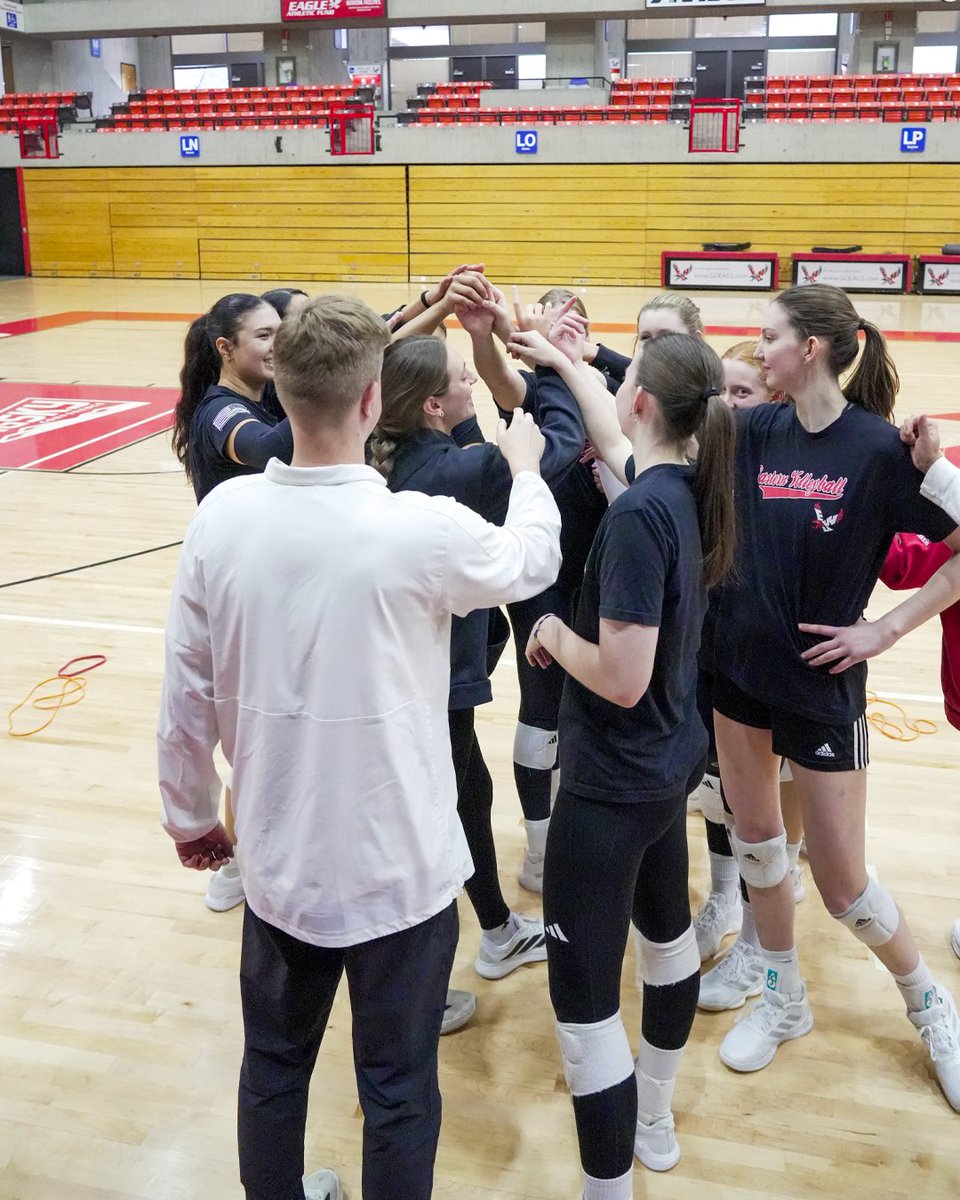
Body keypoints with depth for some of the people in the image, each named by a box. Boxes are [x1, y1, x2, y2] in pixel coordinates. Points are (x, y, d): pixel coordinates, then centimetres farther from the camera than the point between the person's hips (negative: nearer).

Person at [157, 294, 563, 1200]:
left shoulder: (222, 515, -11)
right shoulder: (422, 529, -22)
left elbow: (186, 692, -3)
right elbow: (534, 559, 1)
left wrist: (190, 814, 13)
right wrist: (525, 467, 21)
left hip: (278, 859, 4)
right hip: (397, 866, -4)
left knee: (273, 1064, 24)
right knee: (398, 1090, 16)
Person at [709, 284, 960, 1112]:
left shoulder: (880, 446, -15)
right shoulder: (757, 431, -1)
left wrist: (883, 630, -14)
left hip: (822, 685, -5)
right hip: (743, 670, 5)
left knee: (842, 881, 4)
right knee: (755, 839, 15)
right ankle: (785, 999, 37)